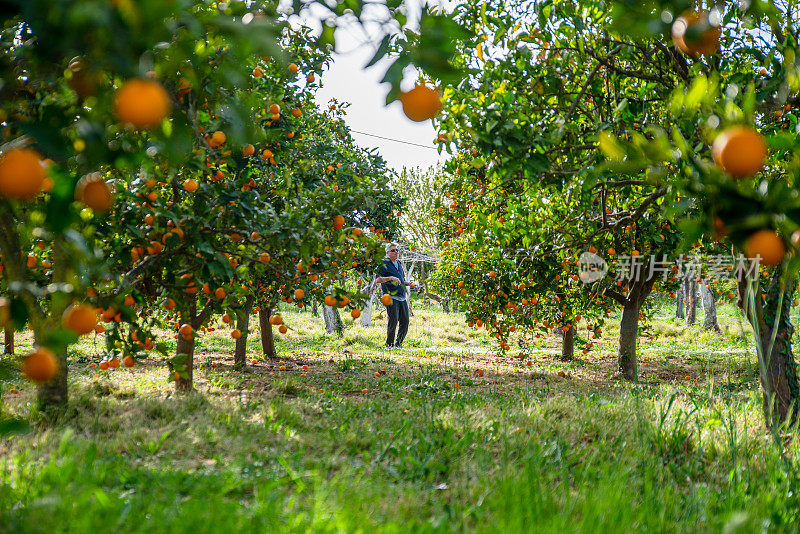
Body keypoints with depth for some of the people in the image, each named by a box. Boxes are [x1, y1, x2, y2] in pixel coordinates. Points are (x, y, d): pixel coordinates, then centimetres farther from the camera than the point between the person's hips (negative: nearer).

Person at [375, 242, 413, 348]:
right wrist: (390, 278, -24)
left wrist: (408, 284, 12)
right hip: (391, 297, -7)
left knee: (405, 322, 4)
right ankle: (389, 345, -1)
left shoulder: (399, 264, 21)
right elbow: (377, 279, -13)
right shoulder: (383, 264, -2)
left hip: (402, 298, 7)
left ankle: (398, 344, 14)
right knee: (393, 321, -11)